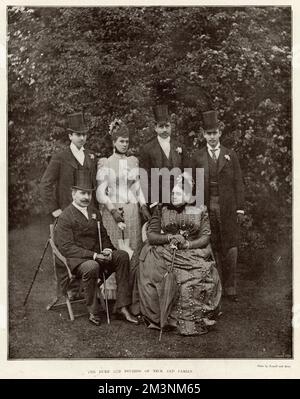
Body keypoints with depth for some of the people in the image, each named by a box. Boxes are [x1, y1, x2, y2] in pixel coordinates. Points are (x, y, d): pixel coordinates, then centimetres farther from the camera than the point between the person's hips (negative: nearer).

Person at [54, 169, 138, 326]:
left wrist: (108, 250, -5)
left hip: (97, 255, 7)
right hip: (75, 259, -6)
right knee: (91, 267, -37)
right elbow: (67, 247, -15)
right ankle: (93, 311, -14)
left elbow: (104, 236, 20)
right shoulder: (65, 217, -7)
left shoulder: (95, 213, 16)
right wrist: (93, 255, -23)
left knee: (123, 256, -16)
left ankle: (122, 307, -13)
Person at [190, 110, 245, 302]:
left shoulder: (231, 155, 8)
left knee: (230, 249, 1)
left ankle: (230, 289, 13)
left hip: (228, 208, 0)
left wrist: (240, 208, -1)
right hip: (207, 208, 0)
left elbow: (238, 183, 6)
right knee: (213, 249, 3)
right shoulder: (197, 157, 7)